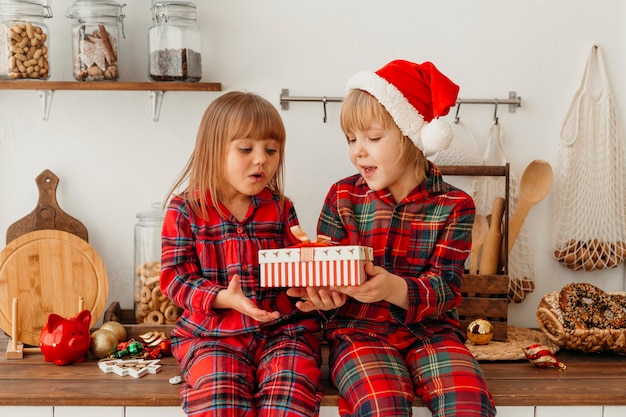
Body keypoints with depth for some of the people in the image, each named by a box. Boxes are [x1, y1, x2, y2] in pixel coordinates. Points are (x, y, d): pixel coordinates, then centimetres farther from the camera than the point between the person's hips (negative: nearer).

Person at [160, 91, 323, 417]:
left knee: (290, 387, -27)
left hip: (281, 329, 2)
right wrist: (224, 298, -18)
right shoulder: (186, 208, 2)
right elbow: (175, 277, -2)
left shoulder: (280, 208, 10)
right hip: (212, 334, -1)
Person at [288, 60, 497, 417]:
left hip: (430, 329, 1)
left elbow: (445, 288, -7)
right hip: (359, 329, 0)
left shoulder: (454, 206, 0)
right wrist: (324, 293, -21)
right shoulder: (342, 197, 3)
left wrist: (394, 289, -28)